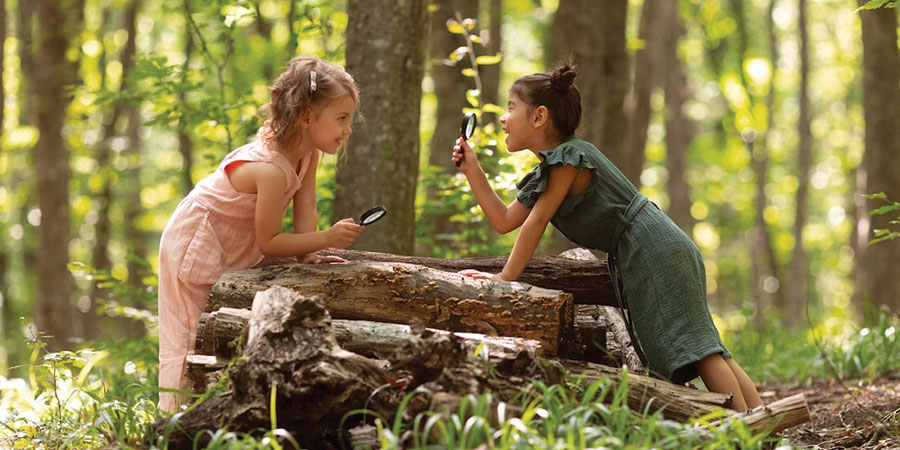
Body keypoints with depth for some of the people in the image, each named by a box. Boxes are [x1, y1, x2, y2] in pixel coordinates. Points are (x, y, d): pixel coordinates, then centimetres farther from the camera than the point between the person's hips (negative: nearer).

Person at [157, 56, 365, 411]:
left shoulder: (308, 150, -12)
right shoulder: (271, 170, -37)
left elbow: (305, 204, -4)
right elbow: (268, 242, -30)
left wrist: (307, 253, -14)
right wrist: (327, 238, -33)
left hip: (234, 251, 9)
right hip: (196, 247, -9)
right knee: (190, 343, -2)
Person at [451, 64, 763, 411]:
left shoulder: (569, 156, -13)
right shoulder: (546, 172, 16)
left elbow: (536, 220, -15)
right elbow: (505, 220, 18)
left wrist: (505, 277, -12)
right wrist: (472, 170, 13)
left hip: (654, 249, -10)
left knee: (690, 343, -15)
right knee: (704, 347, 7)